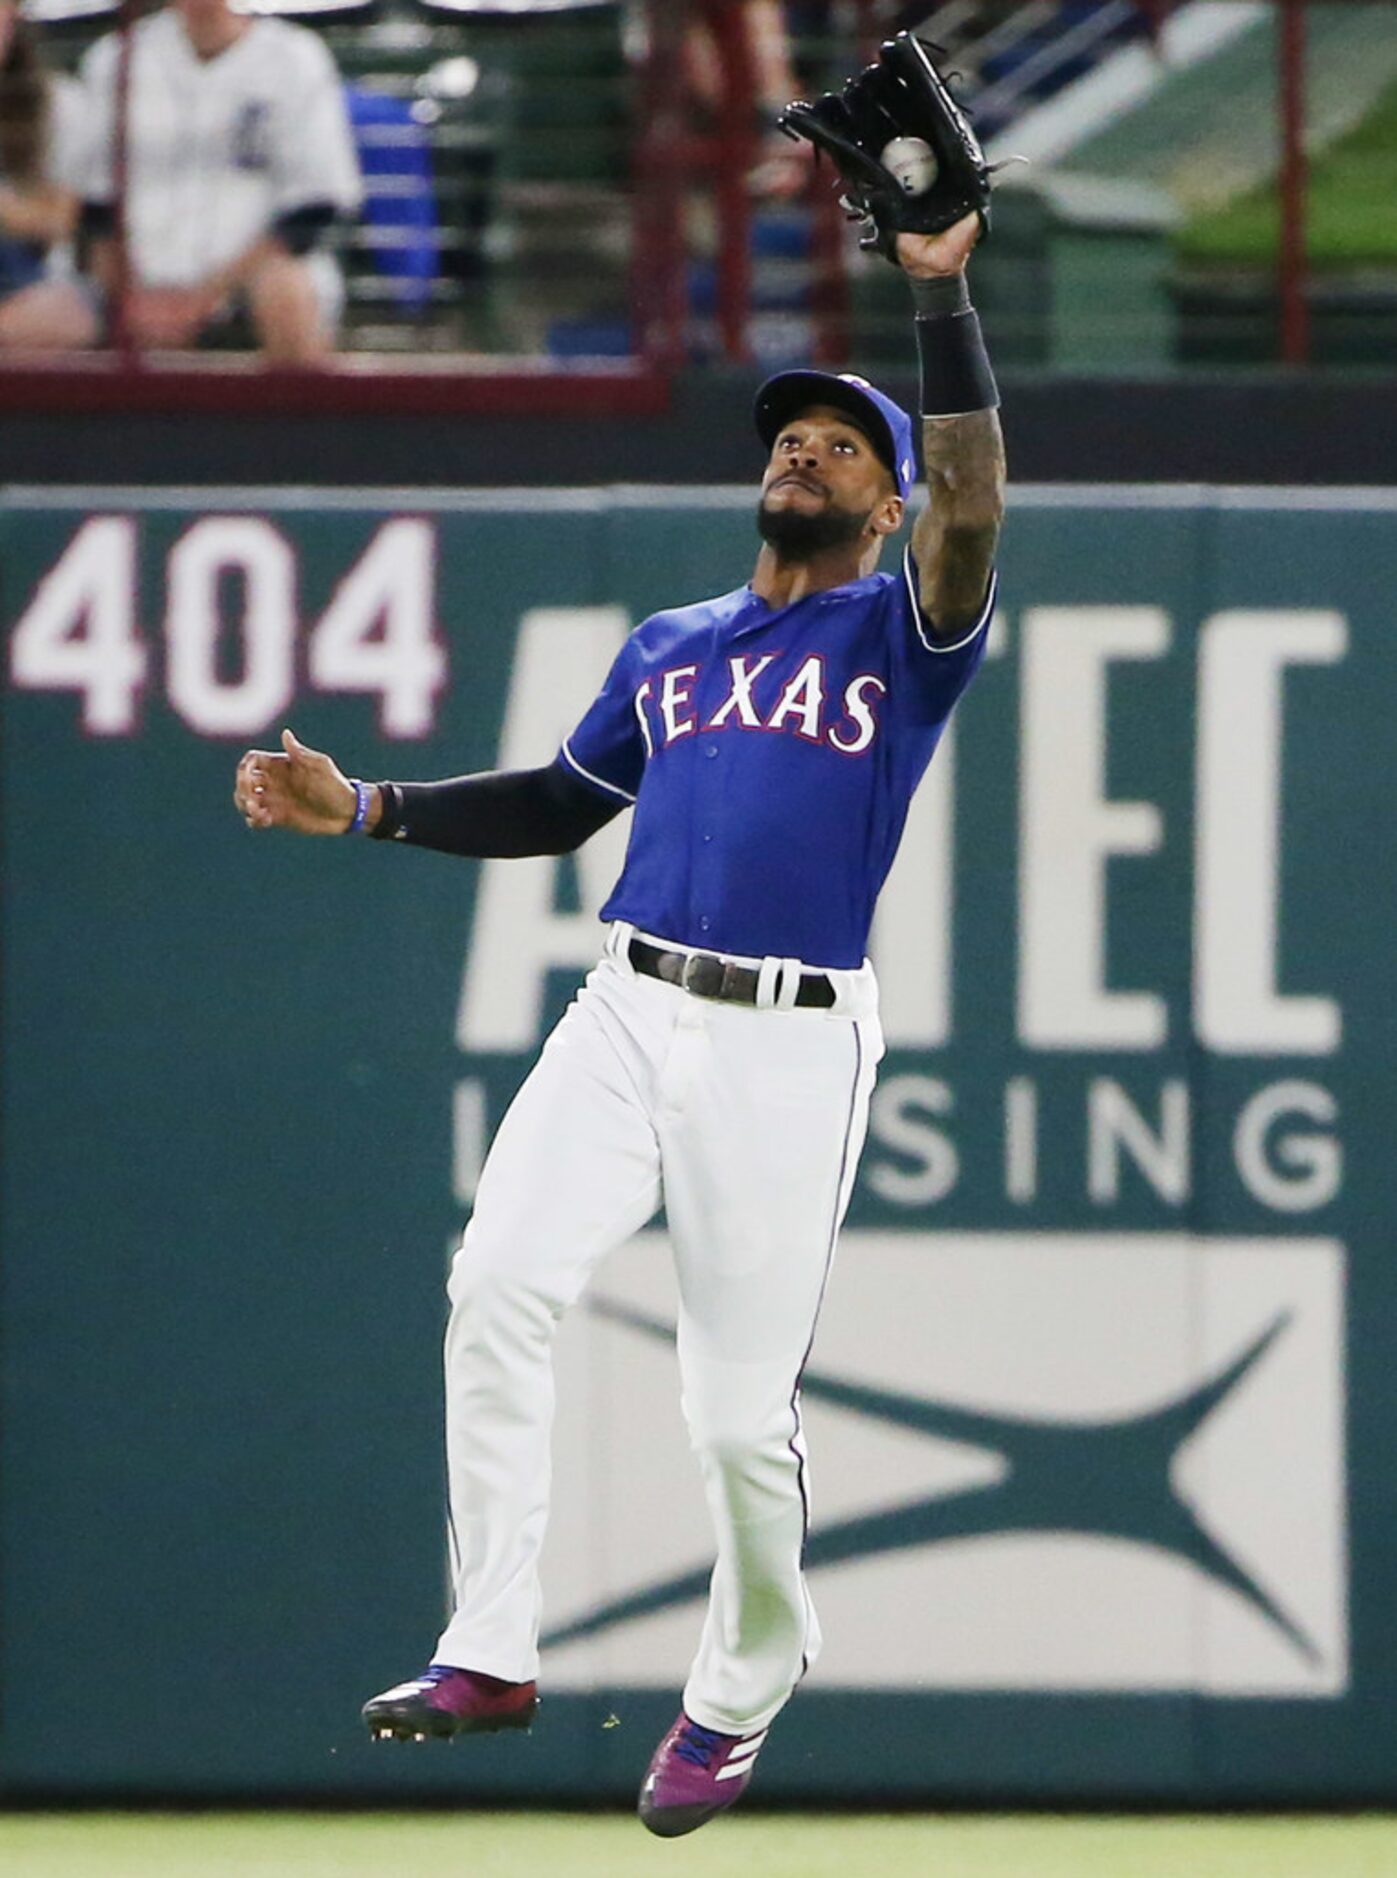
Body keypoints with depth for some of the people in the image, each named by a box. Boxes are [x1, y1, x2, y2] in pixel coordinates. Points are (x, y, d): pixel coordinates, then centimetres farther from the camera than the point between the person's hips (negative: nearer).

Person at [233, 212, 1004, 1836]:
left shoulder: (903, 634, 5)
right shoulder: (670, 646, 22)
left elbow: (971, 512, -15)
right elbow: (560, 803, 29)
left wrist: (944, 293, -18)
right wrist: (364, 809, 18)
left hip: (792, 1046, -4)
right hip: (627, 1016, 4)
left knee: (740, 1409, -5)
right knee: (500, 1283, -20)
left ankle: (738, 1693, 19)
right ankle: (490, 1653, -18)